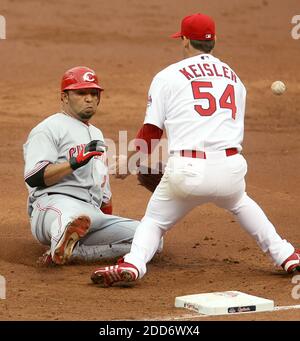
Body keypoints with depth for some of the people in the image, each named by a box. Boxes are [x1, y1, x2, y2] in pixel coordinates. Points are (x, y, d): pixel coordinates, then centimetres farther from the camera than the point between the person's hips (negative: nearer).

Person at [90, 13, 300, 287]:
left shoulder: (168, 76, 7)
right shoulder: (233, 78, 21)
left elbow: (151, 131, 4)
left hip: (187, 172, -4)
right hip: (230, 169, 4)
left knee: (154, 220, 14)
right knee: (239, 202, 36)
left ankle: (133, 263, -15)